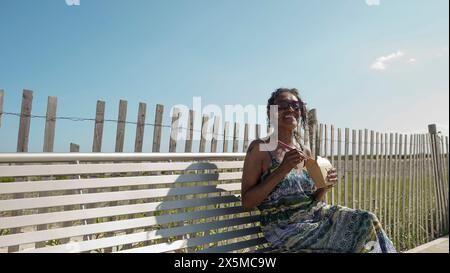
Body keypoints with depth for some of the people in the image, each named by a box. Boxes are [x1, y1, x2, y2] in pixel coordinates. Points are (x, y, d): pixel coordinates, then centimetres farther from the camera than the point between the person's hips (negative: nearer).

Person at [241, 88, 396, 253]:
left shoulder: (306, 153, 9)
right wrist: (282, 169, -19)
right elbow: (247, 202, -11)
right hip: (285, 227, -5)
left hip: (315, 213, 6)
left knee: (367, 220, -15)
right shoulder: (260, 148, -7)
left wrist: (324, 187, -6)